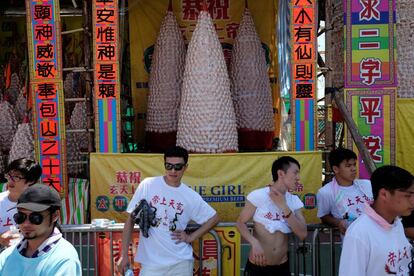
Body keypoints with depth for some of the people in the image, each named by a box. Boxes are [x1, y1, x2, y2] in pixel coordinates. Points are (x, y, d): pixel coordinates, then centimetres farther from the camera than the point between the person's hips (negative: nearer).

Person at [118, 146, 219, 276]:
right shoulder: (148, 185, -5)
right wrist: (124, 255, -4)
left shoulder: (191, 196, -1)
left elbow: (213, 218, 11)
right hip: (151, 262, -1)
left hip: (181, 262, 1)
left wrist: (191, 237, 1)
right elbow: (131, 219, -2)